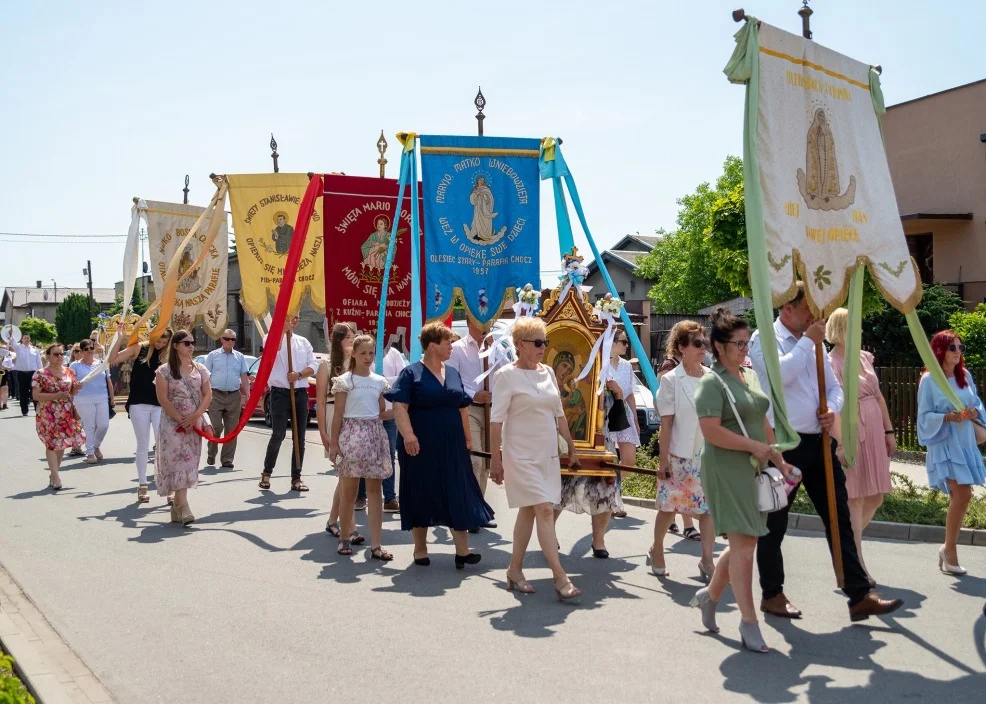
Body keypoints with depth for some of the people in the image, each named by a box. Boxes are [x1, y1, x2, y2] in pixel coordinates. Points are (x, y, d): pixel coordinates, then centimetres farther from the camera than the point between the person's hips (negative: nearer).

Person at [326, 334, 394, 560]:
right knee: (349, 490, 4)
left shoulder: (380, 381, 9)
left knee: (375, 490, 1)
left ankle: (375, 545, 2)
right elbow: (338, 414, -4)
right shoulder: (345, 380, -2)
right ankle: (345, 537, 21)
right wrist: (333, 442, -7)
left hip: (374, 435, 4)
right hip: (351, 433, -4)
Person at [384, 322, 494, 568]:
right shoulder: (412, 373, -7)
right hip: (421, 447, -5)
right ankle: (420, 549, 19)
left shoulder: (453, 373, 11)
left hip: (451, 446, 5)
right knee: (421, 496, 6)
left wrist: (467, 438, 16)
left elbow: (462, 408, 17)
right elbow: (399, 407, -15)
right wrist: (408, 434, -28)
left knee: (458, 495, 1)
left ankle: (462, 550, 4)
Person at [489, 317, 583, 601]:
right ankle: (560, 577, -9)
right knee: (544, 510, -11)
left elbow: (559, 413, 17)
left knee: (528, 511, 11)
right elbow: (496, 420, -11)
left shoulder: (547, 372, 9)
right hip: (521, 455, -7)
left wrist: (571, 447, 17)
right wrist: (496, 459, -13)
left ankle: (515, 571, 21)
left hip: (548, 454, 7)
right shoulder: (508, 375, -10)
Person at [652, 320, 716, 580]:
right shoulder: (671, 380, -5)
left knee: (709, 507, 0)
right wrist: (663, 459, -8)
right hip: (680, 456, -3)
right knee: (669, 506, 9)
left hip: (709, 454, 3)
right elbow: (666, 423, -7)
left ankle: (707, 560, 9)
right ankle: (657, 549, 30)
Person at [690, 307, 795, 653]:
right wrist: (754, 446, -17)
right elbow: (711, 431, -20)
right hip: (727, 470, -8)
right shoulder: (712, 382, -11)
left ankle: (710, 595, 33)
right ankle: (749, 623, 0)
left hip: (754, 469, 8)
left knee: (743, 542, 12)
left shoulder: (751, 377, 15)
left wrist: (778, 460, 15)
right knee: (743, 543, -7)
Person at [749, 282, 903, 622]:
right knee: (774, 523, 6)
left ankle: (860, 596, 8)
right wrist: (808, 341, -14)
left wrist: (832, 410, -4)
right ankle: (772, 594, 20)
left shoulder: (813, 342, 15)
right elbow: (780, 373, -25)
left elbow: (833, 386, 17)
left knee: (840, 518, 5)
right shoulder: (764, 339, -6)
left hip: (818, 442, 7)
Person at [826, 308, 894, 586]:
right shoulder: (830, 363, -10)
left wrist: (889, 431, 14)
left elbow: (878, 397, 17)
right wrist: (840, 443, -23)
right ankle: (857, 566, 5)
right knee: (855, 499, -3)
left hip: (874, 431, 7)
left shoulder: (864, 357, 12)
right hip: (850, 434, -7)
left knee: (875, 498, 10)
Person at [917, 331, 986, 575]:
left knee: (959, 496, 6)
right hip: (944, 444, -5)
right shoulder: (929, 380, -7)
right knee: (963, 494, -15)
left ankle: (949, 548, 20)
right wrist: (948, 417, -22)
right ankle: (949, 548, 1)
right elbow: (925, 416, -7)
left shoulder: (965, 376, 7)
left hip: (965, 443, 5)